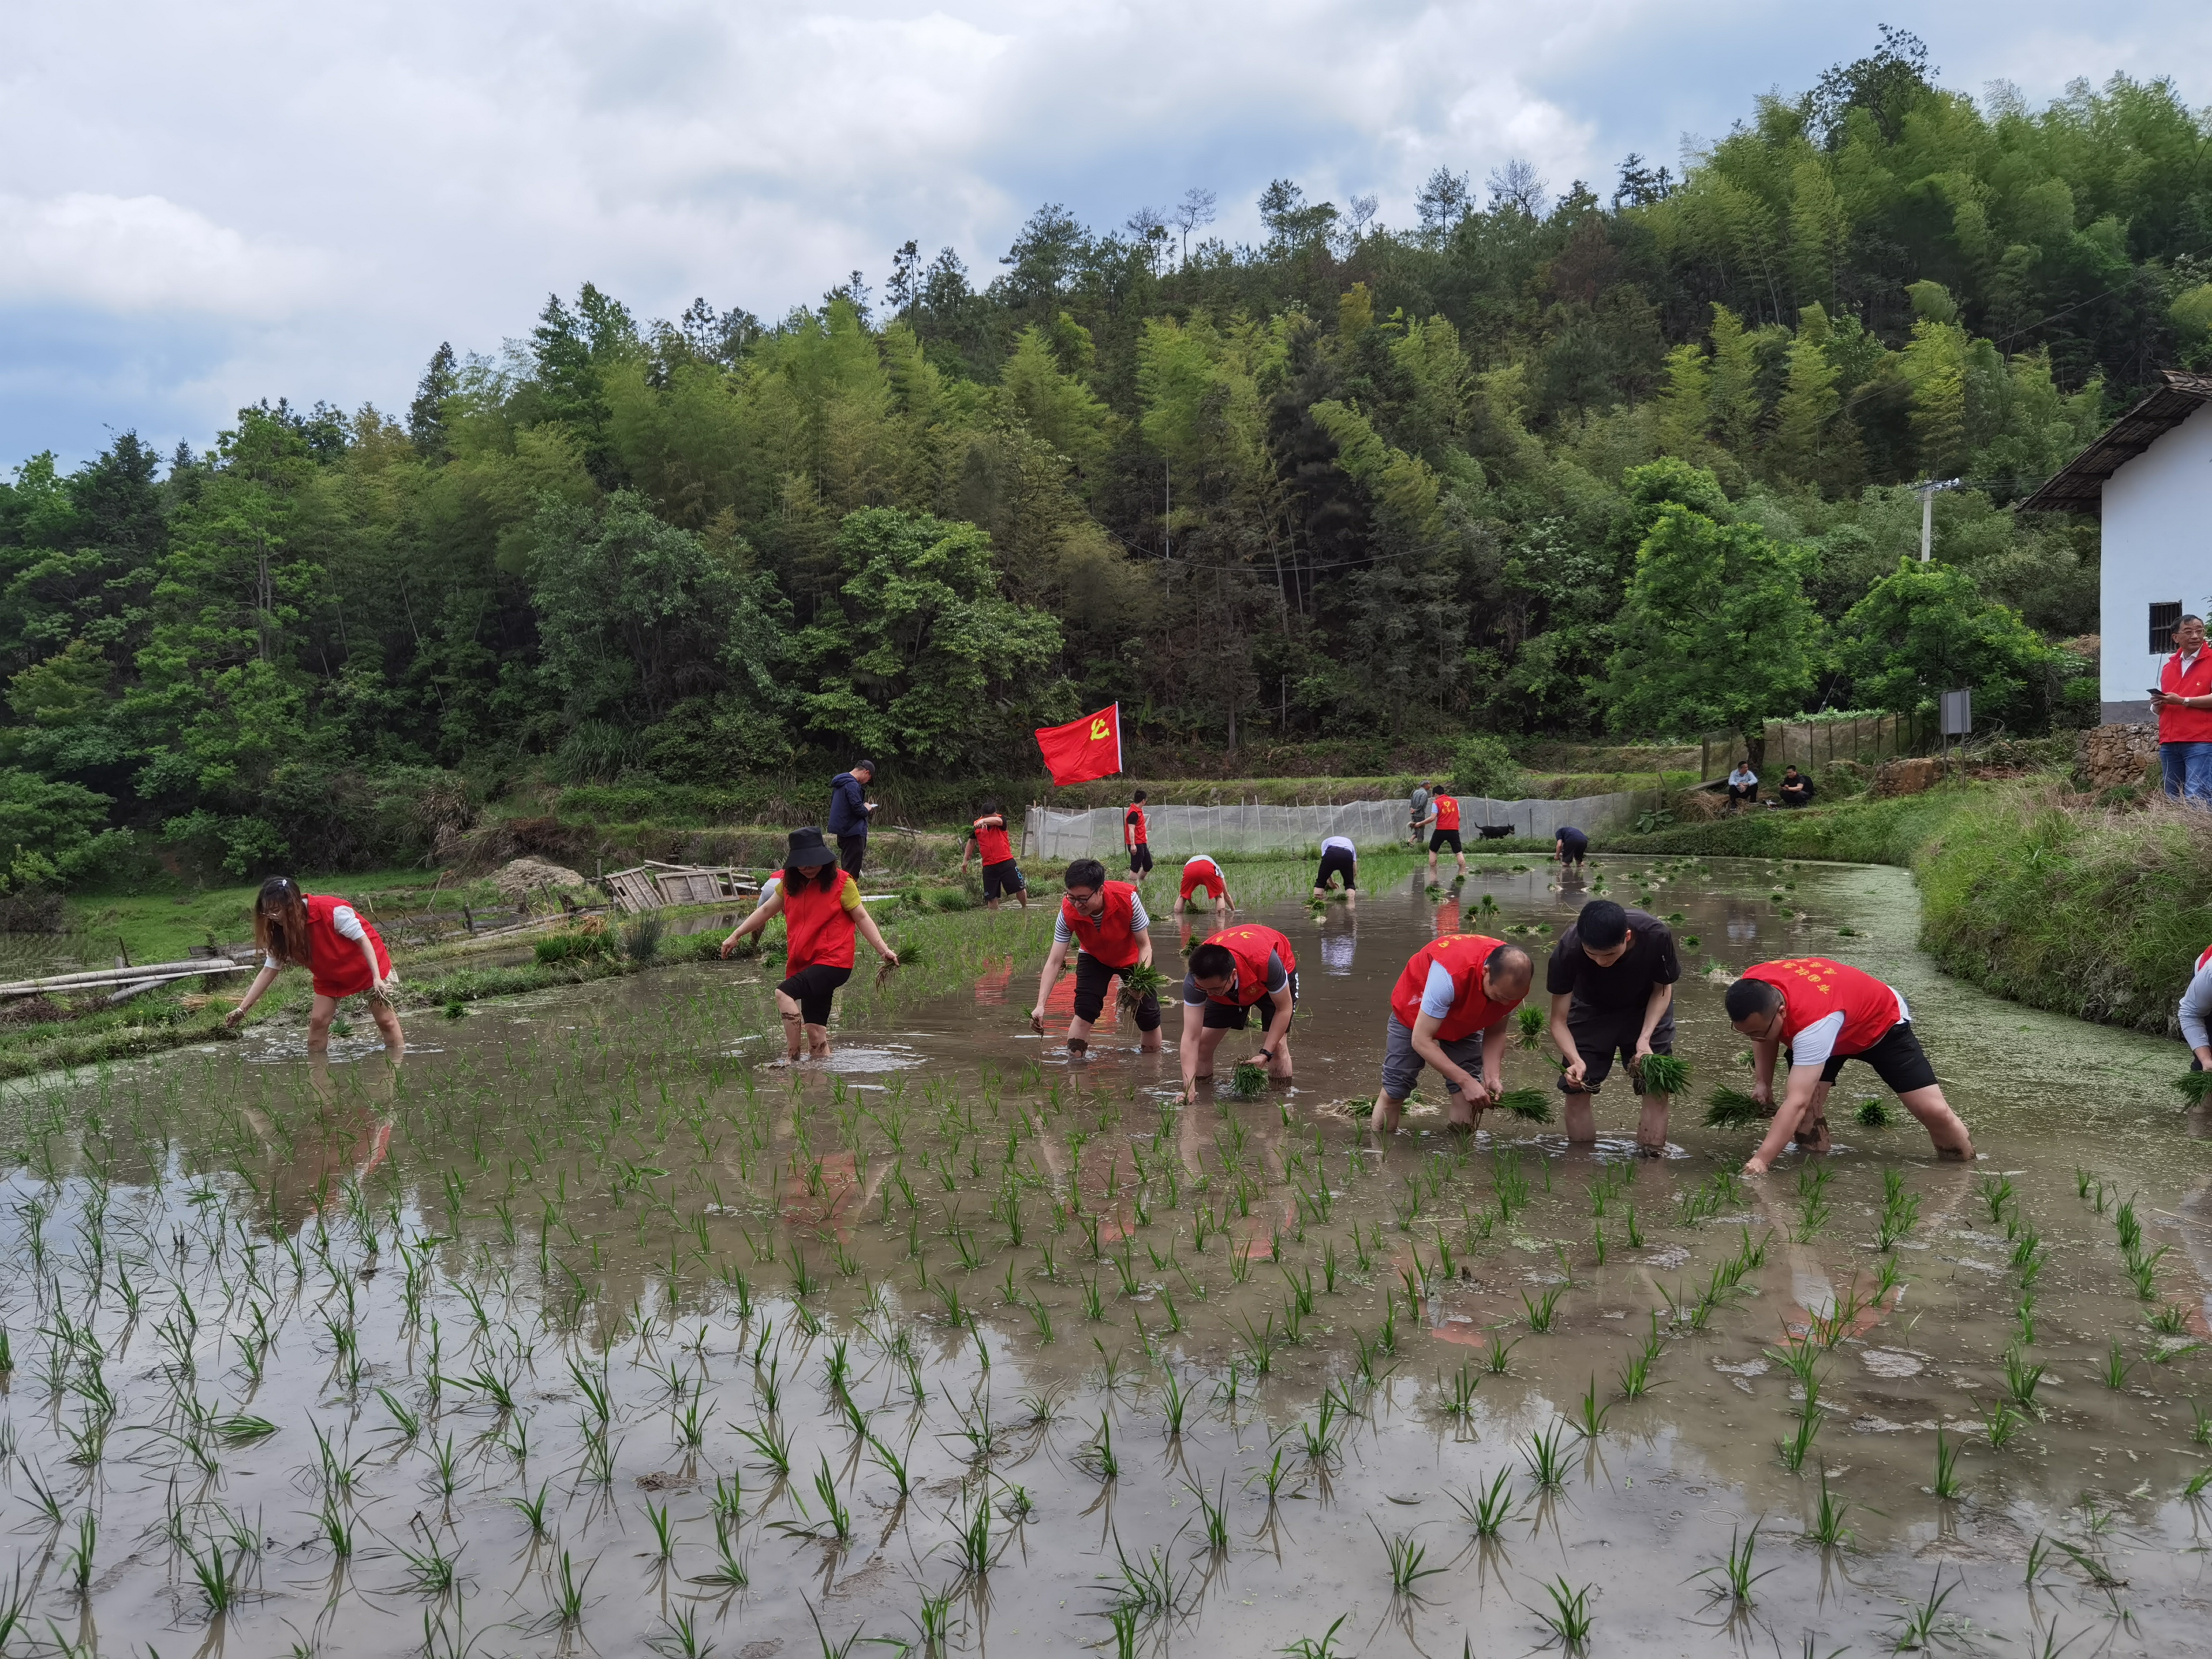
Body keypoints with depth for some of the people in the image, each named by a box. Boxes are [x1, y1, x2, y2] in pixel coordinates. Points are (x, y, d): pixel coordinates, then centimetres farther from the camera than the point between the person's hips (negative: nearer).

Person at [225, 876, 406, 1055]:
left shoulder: (332, 910, -32)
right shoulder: (282, 930, -14)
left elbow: (362, 939, -24)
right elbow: (269, 970, -10)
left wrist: (377, 977, -31)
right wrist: (243, 1008, -15)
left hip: (368, 966, -5)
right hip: (330, 976, 5)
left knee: (385, 1020, -4)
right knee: (317, 1020, -5)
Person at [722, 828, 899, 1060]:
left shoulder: (841, 882, -6)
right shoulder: (789, 883, 9)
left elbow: (861, 918, -3)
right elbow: (765, 911, 19)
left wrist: (883, 950, -12)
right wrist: (735, 936, 15)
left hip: (833, 961, -6)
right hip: (804, 963, 6)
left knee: (784, 993, -26)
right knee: (815, 1031, 6)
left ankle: (792, 1057, -21)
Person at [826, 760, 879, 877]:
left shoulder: (840, 783, 13)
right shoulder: (852, 785, -18)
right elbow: (858, 809, -24)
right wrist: (867, 809, -1)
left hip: (844, 831, 10)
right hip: (853, 832, -10)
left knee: (847, 867, 17)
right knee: (852, 869, -5)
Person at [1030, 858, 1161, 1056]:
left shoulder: (1127, 898, -38)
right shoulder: (1068, 911, -33)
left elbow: (1144, 946, -25)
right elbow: (1054, 961, -30)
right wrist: (1040, 1006, -39)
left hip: (1131, 957, -1)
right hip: (1094, 957, 1)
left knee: (1148, 1015, -2)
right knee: (1084, 1011, -20)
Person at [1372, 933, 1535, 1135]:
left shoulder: (1513, 981, -28)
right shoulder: (1450, 974, -44)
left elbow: (1496, 1032, -10)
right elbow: (1421, 1040, -38)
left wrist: (1492, 1076, -26)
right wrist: (1466, 1081, -41)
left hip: (1465, 1022, 4)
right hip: (1413, 1013, -4)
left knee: (1467, 1099, -9)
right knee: (1394, 1092, -3)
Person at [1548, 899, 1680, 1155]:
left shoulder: (1656, 936, -35)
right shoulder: (1567, 950, -35)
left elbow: (1663, 988, -14)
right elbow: (1559, 1021, -26)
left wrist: (1645, 1037, -28)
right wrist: (1576, 1060, -44)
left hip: (1646, 1011, 0)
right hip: (1591, 1011, 0)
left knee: (1657, 1089, -9)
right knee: (1576, 1088, -7)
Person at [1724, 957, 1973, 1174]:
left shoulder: (1813, 1021, -49)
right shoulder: (1753, 987, -29)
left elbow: (1796, 1103, -53)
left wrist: (1760, 1161, -57)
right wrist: (1763, 1082, -12)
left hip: (1882, 1022, -6)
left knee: (1934, 1111, -10)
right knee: (1807, 1100, -17)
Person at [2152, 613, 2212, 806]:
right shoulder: (2167, 666, 18)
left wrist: (2183, 701, -16)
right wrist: (2157, 703, 3)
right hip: (2169, 743, 6)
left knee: (2196, 798, -15)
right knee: (2173, 799, 7)